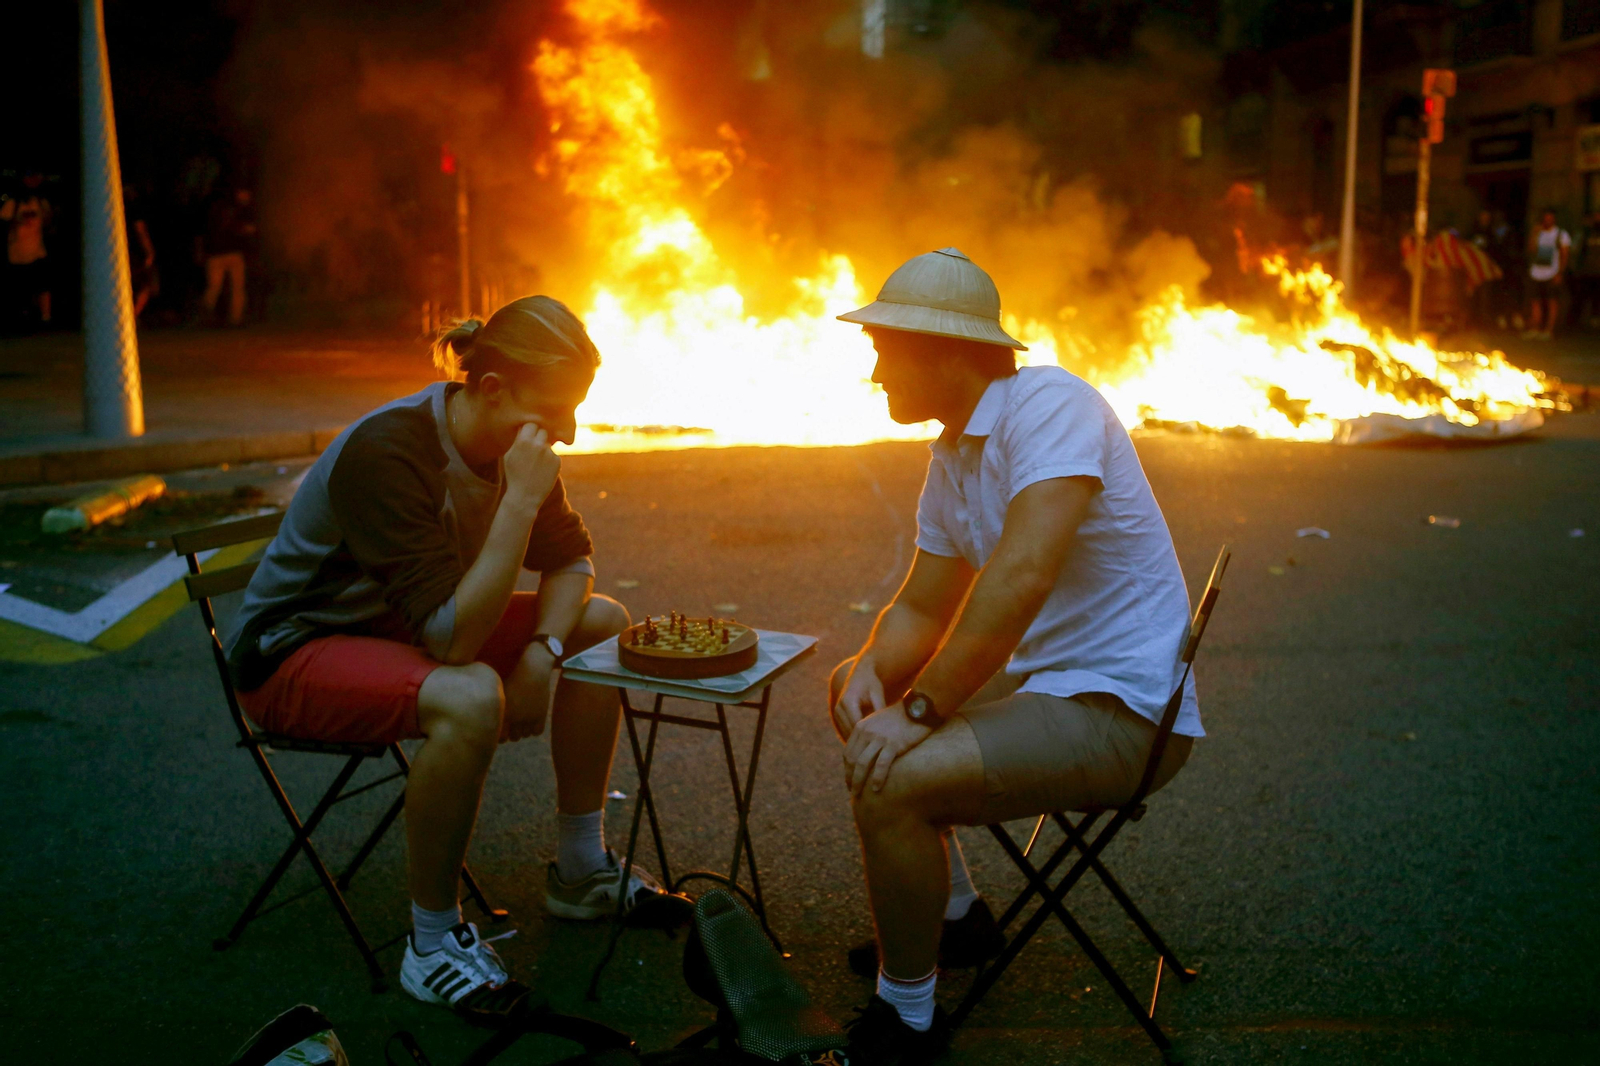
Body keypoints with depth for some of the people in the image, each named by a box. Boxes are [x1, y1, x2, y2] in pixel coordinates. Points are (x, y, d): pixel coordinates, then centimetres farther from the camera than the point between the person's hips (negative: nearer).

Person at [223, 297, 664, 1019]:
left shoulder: (513, 439, -8)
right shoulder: (386, 453, -33)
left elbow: (569, 560, 4)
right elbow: (452, 638, -37)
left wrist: (542, 654, -15)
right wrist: (520, 500, -38)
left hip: (406, 624, 8)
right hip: (294, 649, -8)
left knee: (602, 623, -1)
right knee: (469, 698, -37)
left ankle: (580, 873, 10)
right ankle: (433, 942, -15)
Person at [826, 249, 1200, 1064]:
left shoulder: (1049, 403, -19)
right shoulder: (951, 456, 10)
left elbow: (1023, 575, -32)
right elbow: (922, 608, 13)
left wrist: (919, 709, -28)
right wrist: (870, 668, -8)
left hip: (1123, 710, -10)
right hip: (1037, 682, 10)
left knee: (888, 777, -25)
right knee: (855, 698, 21)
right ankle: (953, 915, 32)